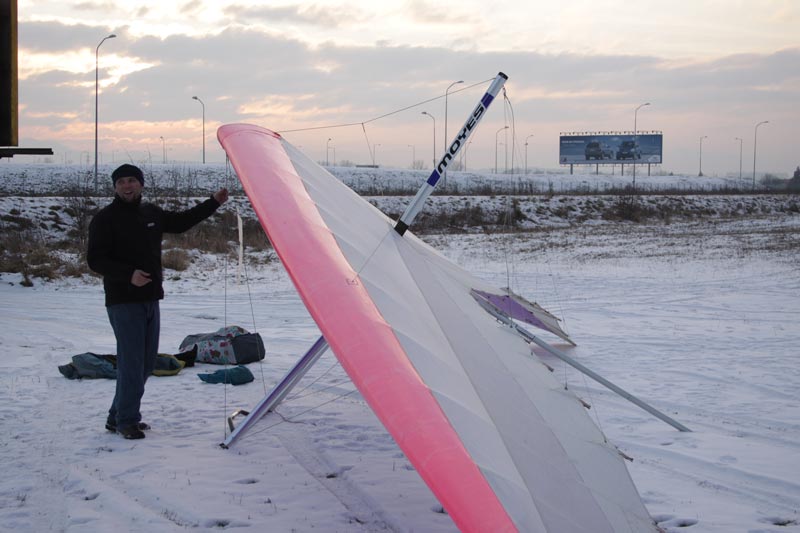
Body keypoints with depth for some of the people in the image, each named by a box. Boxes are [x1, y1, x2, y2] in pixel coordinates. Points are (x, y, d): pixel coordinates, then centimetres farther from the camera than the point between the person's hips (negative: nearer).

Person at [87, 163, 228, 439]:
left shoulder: (151, 213, 12)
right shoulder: (105, 219, -7)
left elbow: (180, 222, 28)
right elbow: (95, 259, -12)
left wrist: (214, 203, 25)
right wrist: (128, 274, -25)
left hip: (150, 300, 7)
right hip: (123, 302, -7)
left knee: (146, 362, 11)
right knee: (131, 362, -10)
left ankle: (118, 416, 22)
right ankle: (126, 421, 2)